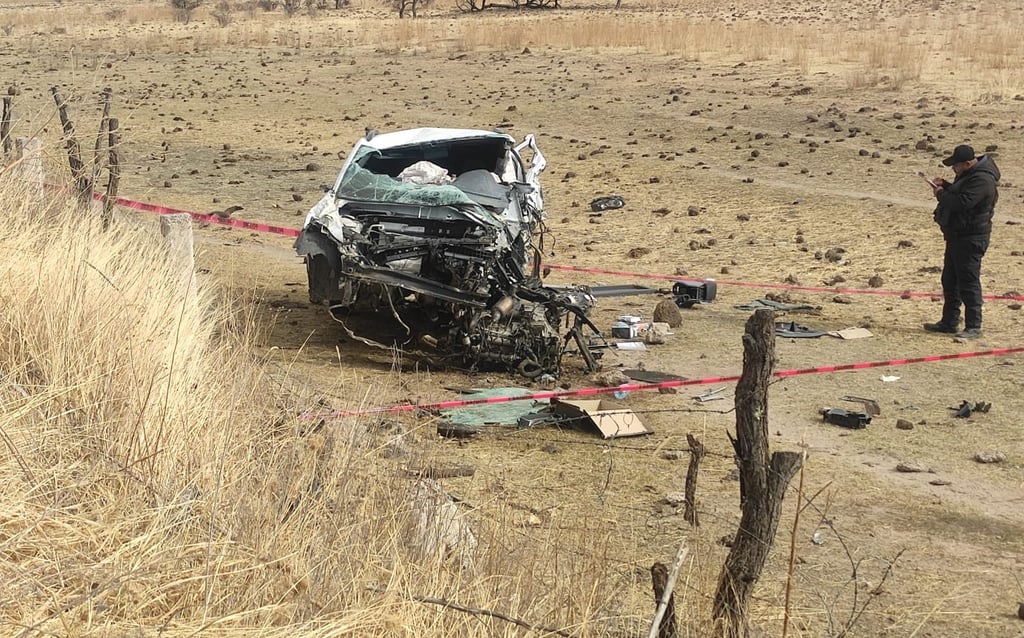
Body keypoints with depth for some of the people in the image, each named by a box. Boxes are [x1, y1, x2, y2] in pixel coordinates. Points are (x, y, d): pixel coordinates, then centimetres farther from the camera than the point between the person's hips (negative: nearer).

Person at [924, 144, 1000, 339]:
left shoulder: (982, 180, -21)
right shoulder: (969, 175, 13)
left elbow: (962, 202, -30)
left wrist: (941, 195, -14)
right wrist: (945, 186, 6)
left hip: (971, 239, -11)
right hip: (958, 235, 11)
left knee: (969, 282, -8)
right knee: (950, 280, 16)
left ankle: (973, 326, -4)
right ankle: (949, 322, 25)